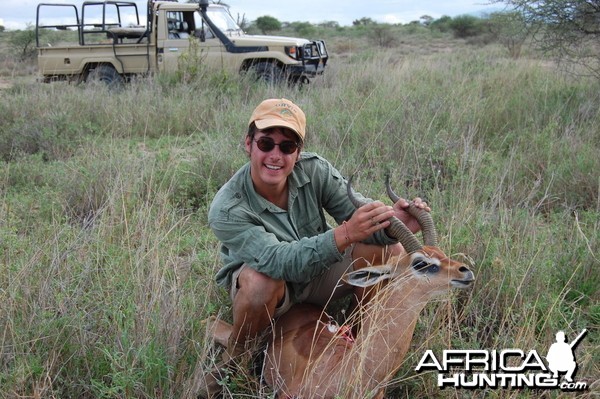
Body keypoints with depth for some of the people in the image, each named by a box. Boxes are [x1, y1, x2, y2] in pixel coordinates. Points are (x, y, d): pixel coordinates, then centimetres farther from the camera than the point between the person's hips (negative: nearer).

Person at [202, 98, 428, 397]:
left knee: (389, 251, -18)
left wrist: (391, 224, -45)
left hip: (315, 272, 4)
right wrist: (345, 234, -55)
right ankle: (233, 359, -11)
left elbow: (359, 219, -21)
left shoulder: (315, 171, -20)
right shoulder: (227, 211, -30)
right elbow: (281, 262, -41)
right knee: (263, 281, -40)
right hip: (261, 278, -3)